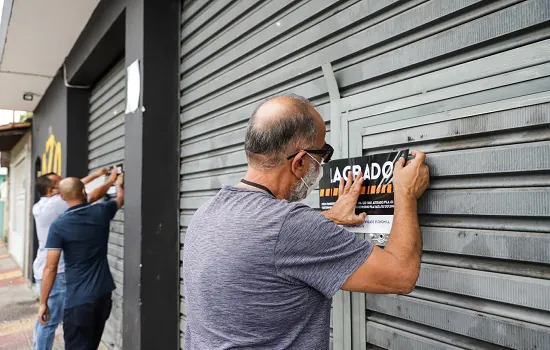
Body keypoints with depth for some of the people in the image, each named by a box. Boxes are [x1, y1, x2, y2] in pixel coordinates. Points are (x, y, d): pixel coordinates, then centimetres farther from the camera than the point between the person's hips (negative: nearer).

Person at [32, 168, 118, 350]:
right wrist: (111, 180, 0)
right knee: (51, 320, -2)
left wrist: (95, 175, 18)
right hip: (55, 271, -10)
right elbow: (94, 196, -15)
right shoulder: (57, 203, -19)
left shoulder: (40, 205, 8)